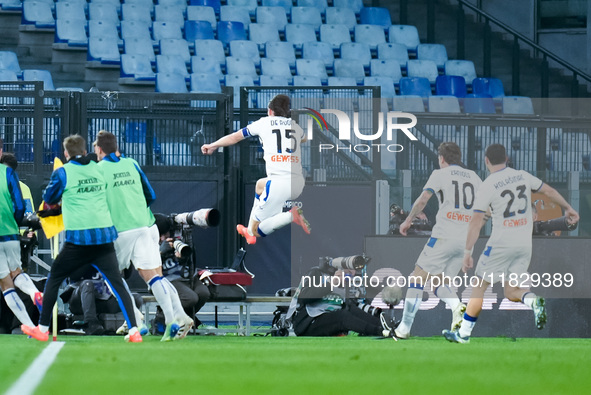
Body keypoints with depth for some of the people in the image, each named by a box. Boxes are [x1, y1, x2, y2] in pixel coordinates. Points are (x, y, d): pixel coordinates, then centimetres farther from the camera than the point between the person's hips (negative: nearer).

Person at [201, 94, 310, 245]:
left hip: (278, 183, -6)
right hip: (298, 183, 6)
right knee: (260, 185, 35)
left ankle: (290, 216, -19)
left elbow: (235, 137, 21)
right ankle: (251, 231, 32)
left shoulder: (264, 122, 10)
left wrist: (212, 146, 38)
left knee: (257, 230, 3)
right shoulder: (295, 126, 20)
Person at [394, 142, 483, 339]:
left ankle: (404, 328, -1)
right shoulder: (474, 178, 16)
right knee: (440, 282, 15)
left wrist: (408, 220, 4)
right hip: (466, 240, 5)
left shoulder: (440, 174, 2)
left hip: (444, 236, -5)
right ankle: (457, 306, -15)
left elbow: (422, 200, -9)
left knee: (417, 279, 2)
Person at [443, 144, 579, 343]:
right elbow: (549, 191, 15)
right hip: (525, 244, 5)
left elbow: (476, 222, -11)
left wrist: (467, 252, -9)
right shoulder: (523, 176, 5)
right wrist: (568, 209, 31)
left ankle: (464, 333, 10)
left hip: (501, 244, -5)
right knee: (511, 292, 12)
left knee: (479, 286, 7)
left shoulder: (488, 186, -9)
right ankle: (533, 301, -19)